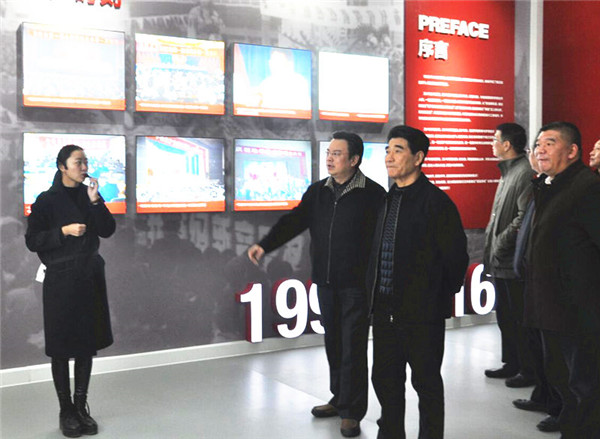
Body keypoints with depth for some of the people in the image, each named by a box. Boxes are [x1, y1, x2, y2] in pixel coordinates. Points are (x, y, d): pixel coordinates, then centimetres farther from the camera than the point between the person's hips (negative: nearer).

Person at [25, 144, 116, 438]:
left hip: (90, 276, 4)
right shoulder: (47, 200, -4)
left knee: (87, 344, 8)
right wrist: (64, 231, -18)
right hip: (61, 279, -4)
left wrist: (95, 201, -12)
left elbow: (108, 230, 0)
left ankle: (81, 406, 19)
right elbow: (32, 241, -7)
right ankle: (66, 411, 13)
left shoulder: (88, 195, 7)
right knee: (61, 347, 2)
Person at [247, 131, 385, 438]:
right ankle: (340, 399, 31)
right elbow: (294, 221, 6)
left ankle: (351, 412, 11)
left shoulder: (373, 194, -8)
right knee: (333, 343, 15)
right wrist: (265, 245, -8)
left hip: (356, 285, -6)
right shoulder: (317, 192, 9)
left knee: (352, 348, -1)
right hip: (325, 283, 6)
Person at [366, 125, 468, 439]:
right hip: (385, 310, 7)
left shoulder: (436, 201, -12)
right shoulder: (387, 201, 11)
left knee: (426, 382, 7)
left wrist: (441, 294, -3)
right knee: (385, 379, 15)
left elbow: (456, 255, -11)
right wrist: (375, 291, 12)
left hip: (422, 312, -7)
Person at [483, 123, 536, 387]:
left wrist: (501, 243, -18)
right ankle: (511, 364, 28)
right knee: (505, 316, 17)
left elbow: (524, 217, -23)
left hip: (513, 262, -10)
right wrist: (491, 242, 13)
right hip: (500, 260, 10)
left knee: (520, 318, -1)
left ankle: (529, 370, 10)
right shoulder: (508, 172, 16)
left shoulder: (526, 172, -15)